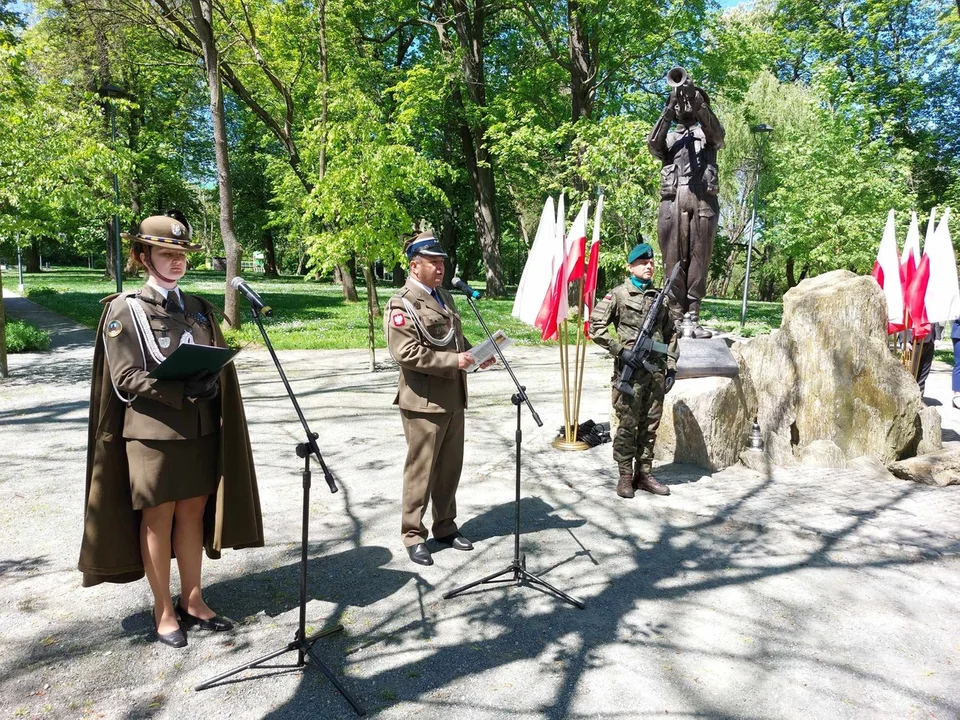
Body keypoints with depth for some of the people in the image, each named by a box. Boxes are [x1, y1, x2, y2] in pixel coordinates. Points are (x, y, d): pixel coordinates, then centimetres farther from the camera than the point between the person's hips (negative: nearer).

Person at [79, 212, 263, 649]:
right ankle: (163, 611, 21)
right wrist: (183, 389, -23)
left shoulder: (199, 308, 11)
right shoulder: (124, 309, -4)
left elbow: (218, 364, 12)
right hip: (153, 431, -5)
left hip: (201, 429, 5)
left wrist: (210, 384, -11)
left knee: (193, 513, 12)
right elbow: (124, 378, -11)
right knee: (158, 519, 6)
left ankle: (192, 601, 26)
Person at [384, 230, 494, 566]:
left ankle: (445, 527, 31)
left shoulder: (445, 297, 15)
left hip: (453, 398, 8)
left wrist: (475, 355, 5)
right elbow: (406, 353, -20)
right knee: (421, 471, 4)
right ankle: (413, 536, 19)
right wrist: (453, 361, -20)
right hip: (424, 401, -8)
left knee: (450, 468, 15)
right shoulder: (402, 304, -10)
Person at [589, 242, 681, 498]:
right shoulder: (618, 295, -1)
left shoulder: (662, 298, 14)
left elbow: (671, 335, 17)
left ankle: (645, 474, 22)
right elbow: (595, 327, -6)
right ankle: (625, 476, 11)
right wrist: (620, 350, -12)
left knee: (650, 425, 10)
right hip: (630, 370, -5)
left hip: (657, 370, 5)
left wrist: (671, 368, 11)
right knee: (628, 425, 0)